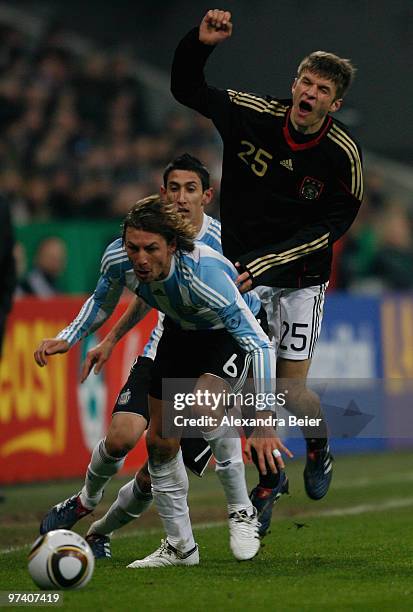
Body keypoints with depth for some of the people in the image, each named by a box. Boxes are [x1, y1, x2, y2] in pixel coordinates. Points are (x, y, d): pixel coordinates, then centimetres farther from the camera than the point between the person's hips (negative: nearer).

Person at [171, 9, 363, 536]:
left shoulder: (343, 156, -17)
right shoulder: (251, 114, -12)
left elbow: (331, 227, -14)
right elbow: (186, 90, -1)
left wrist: (267, 261, -22)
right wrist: (200, 43, -21)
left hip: (301, 278, -2)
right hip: (245, 273, 2)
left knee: (292, 391, -5)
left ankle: (319, 446, 30)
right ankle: (268, 481, 19)